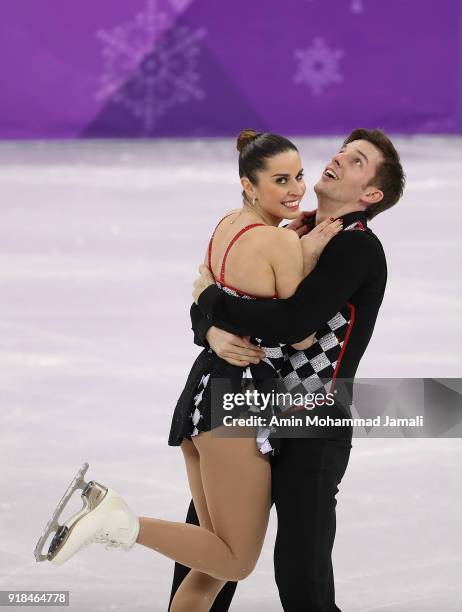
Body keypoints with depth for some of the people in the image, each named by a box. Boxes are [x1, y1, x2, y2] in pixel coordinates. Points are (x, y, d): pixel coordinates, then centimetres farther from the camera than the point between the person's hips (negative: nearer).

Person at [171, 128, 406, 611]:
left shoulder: (358, 248, -12)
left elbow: (290, 323, -26)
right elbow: (205, 306, 10)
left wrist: (211, 298, -11)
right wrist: (213, 332, -15)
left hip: (312, 434, -7)